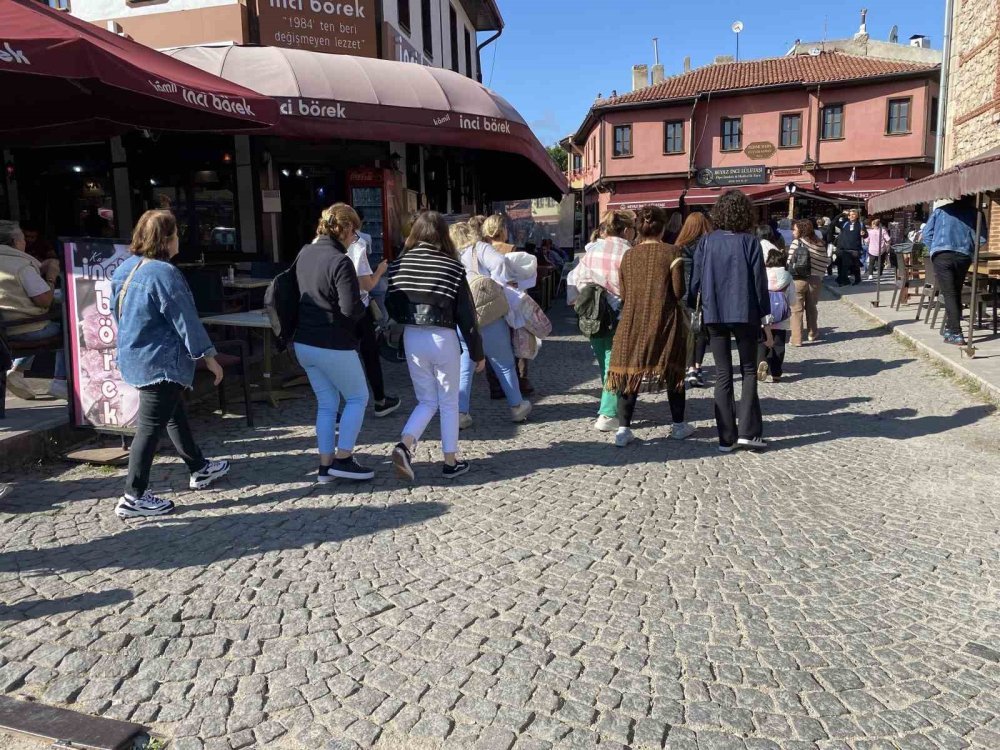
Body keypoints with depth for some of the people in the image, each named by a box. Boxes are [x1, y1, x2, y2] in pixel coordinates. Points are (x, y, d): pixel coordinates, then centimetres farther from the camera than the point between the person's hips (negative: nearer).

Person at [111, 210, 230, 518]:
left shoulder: (124, 270, 7)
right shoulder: (164, 273, -21)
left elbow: (120, 313, 17)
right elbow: (186, 320, -20)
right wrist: (209, 357, -12)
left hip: (134, 357, 10)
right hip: (161, 362, -10)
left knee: (175, 415, 22)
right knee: (151, 426, -4)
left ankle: (199, 469, 36)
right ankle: (134, 497, 2)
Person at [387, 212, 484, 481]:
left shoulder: (400, 264, 0)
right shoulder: (452, 267, -8)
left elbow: (391, 306, 5)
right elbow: (466, 314, -6)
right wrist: (477, 353, 1)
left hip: (412, 338, 3)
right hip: (443, 339, -3)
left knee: (427, 400, 17)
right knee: (449, 403, 12)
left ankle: (404, 445, -6)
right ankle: (451, 462, 18)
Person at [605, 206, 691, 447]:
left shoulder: (629, 256, 3)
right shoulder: (671, 253, -7)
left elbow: (623, 295, 5)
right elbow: (679, 291, -11)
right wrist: (665, 296, 10)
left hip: (633, 321, 2)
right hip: (665, 321, -2)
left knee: (629, 371, 6)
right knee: (673, 369, 13)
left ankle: (623, 429, -1)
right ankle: (678, 425, 25)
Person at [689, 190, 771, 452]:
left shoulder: (707, 242, 0)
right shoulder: (750, 242, -5)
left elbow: (696, 279, 1)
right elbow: (760, 281, -4)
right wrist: (766, 318, 3)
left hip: (714, 315, 2)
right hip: (745, 314, -2)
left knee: (723, 374, 8)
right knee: (749, 372, 11)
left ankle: (727, 438, 7)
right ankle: (748, 431, 2)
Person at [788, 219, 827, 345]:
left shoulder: (796, 243, -9)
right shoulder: (818, 244, 3)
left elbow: (790, 262, -12)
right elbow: (825, 261, 5)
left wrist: (788, 278, -2)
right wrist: (819, 274, 13)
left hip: (798, 280, -4)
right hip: (815, 279, 4)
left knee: (796, 309, 2)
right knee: (812, 307, 20)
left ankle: (796, 339, -1)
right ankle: (813, 333, 33)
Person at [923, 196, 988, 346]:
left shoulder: (940, 210, 15)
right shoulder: (975, 213, 13)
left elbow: (926, 234, 10)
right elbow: (982, 239, 6)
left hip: (942, 255, -1)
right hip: (964, 257, 1)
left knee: (949, 294, -4)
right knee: (956, 293, 17)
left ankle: (955, 334, -12)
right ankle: (951, 328, 23)